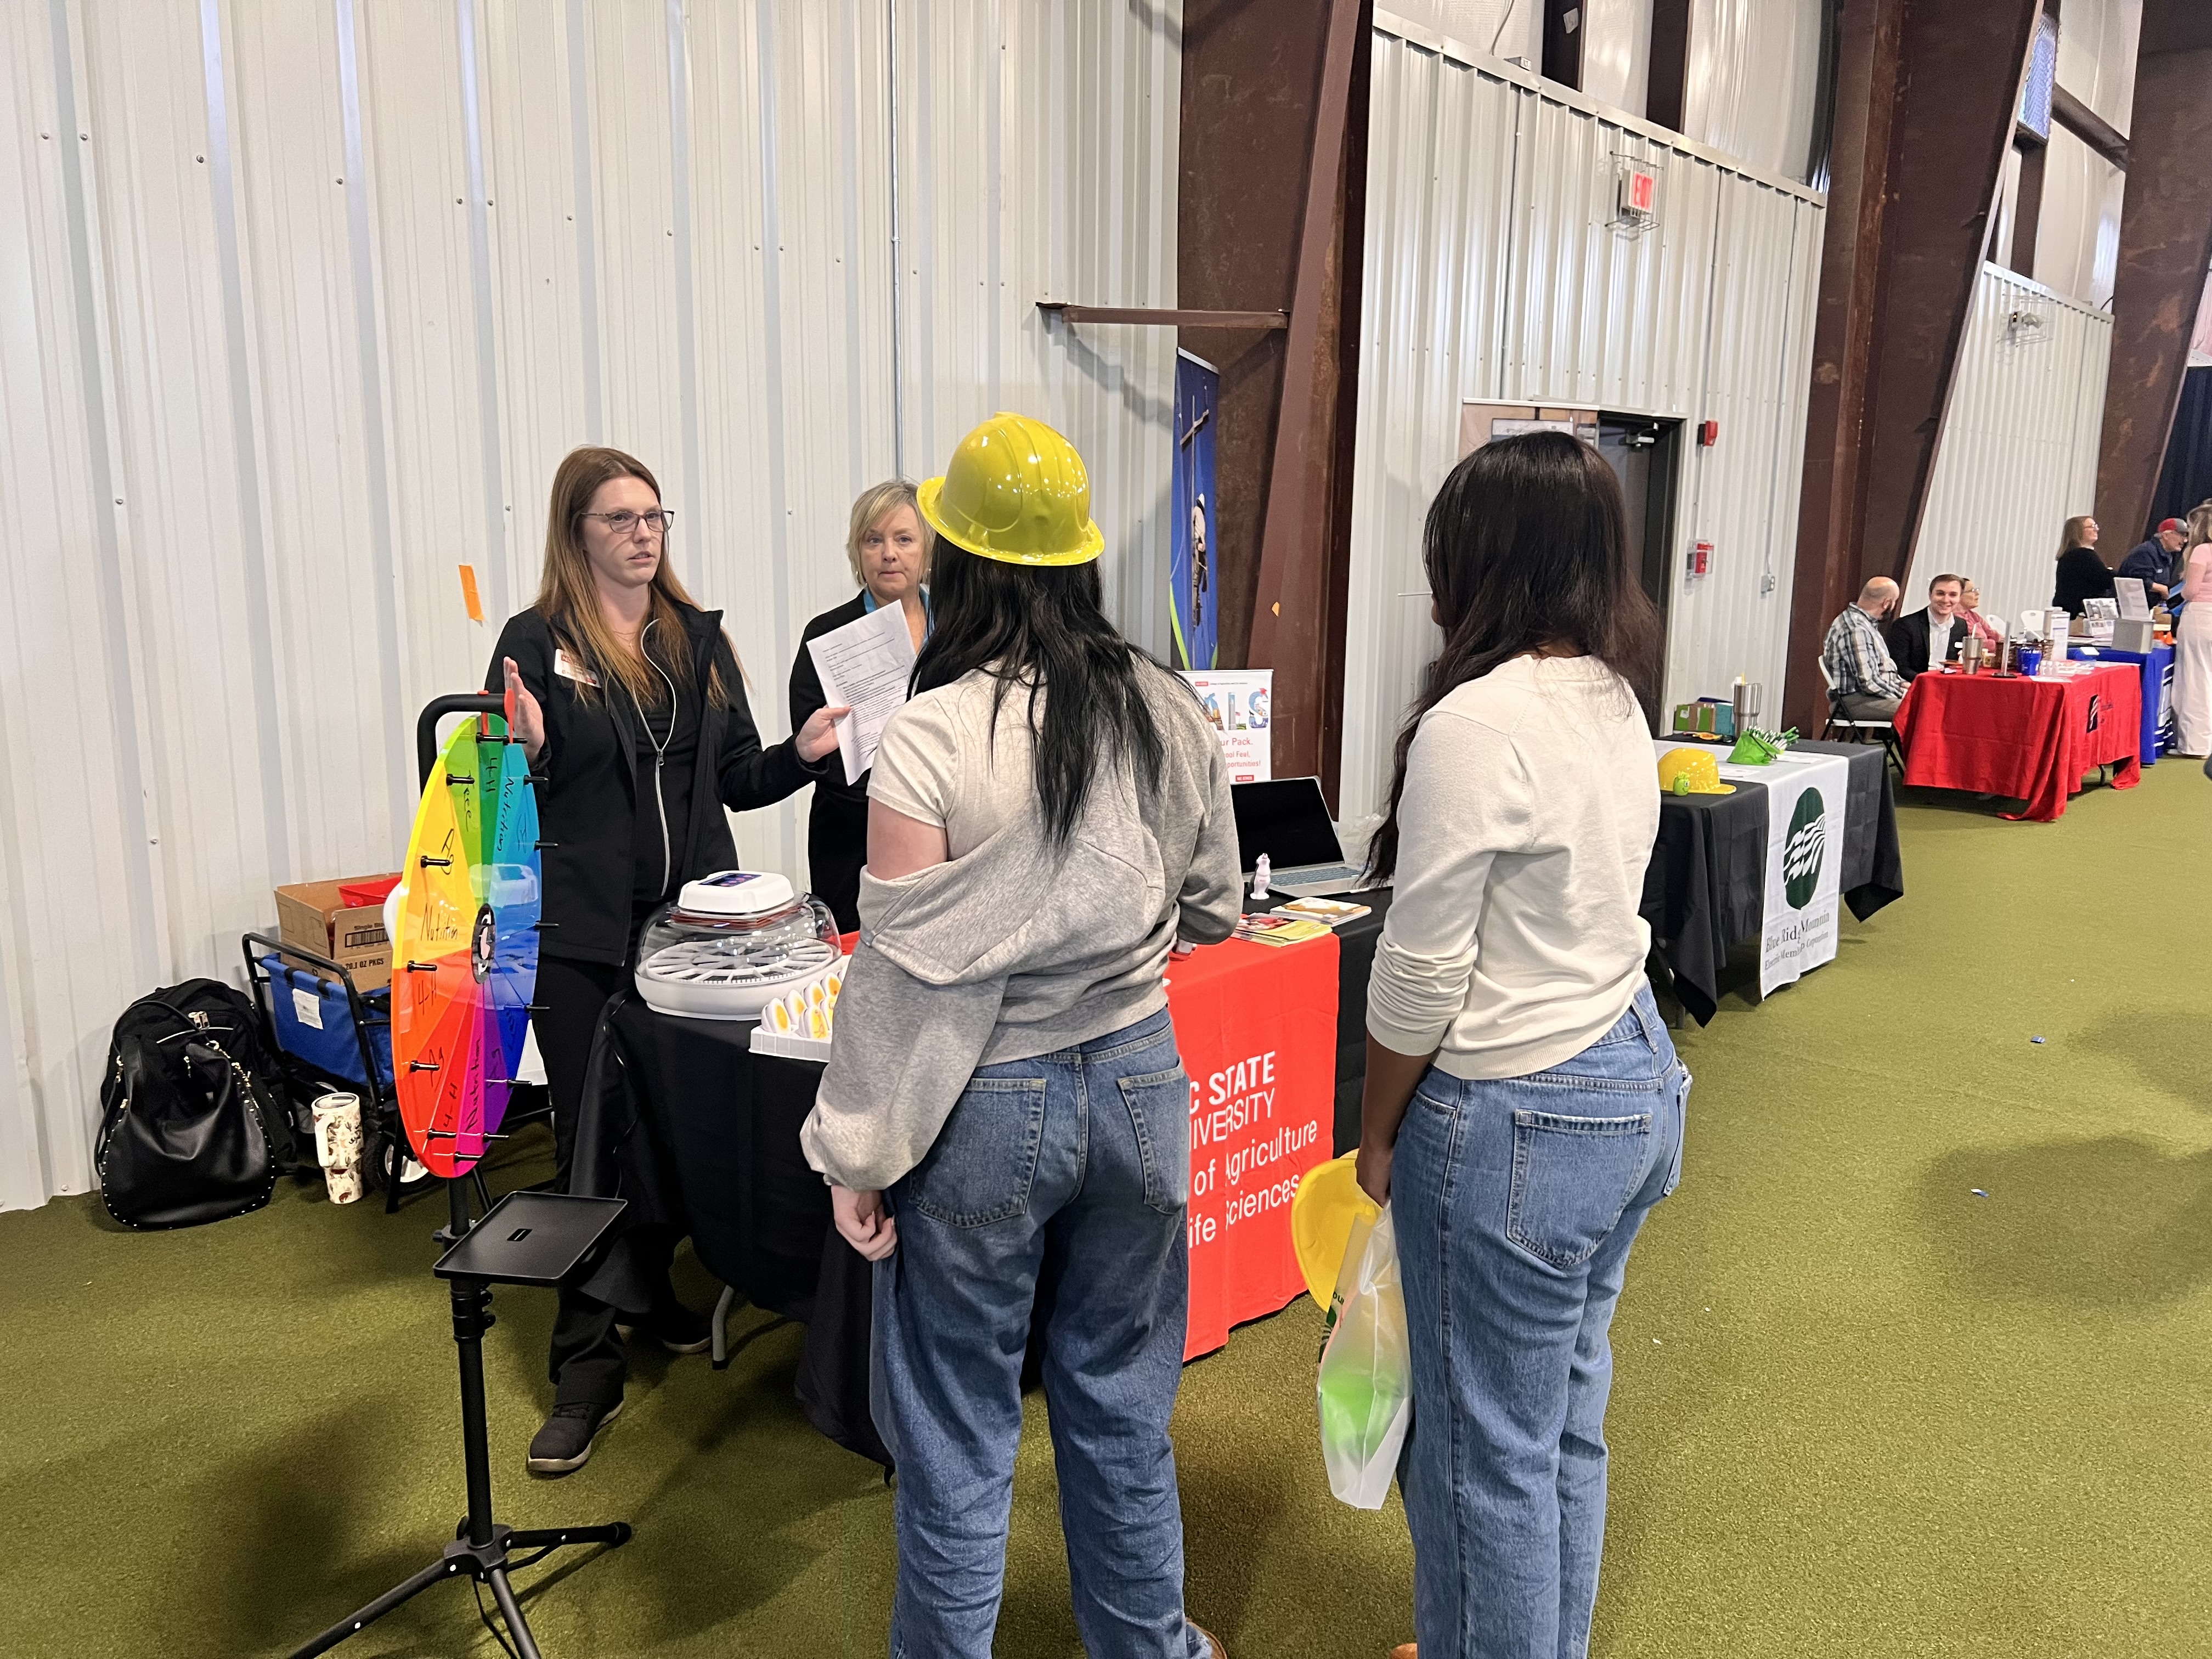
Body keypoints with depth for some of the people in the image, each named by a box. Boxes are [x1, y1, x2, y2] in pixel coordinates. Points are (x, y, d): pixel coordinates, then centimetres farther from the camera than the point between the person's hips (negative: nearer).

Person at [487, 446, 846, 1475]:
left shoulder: (699, 637, 8)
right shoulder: (536, 642, -5)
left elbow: (737, 779, 11)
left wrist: (807, 750, -6)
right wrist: (526, 752, -23)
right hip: (580, 933, -4)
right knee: (592, 1136, 2)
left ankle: (651, 1289, 38)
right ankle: (587, 1367, 13)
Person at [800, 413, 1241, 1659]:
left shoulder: (935, 738, -19)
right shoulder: (1169, 710, -4)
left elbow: (906, 972, -16)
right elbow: (1215, 911, 7)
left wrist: (859, 1156, -5)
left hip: (987, 1107, -5)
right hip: (1138, 1082, 5)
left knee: (958, 1430, 13)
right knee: (1121, 1395, 22)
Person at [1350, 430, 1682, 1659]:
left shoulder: (1474, 723, -22)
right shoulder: (1617, 698, 5)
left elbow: (1421, 974, -19)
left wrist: (1376, 1135, -4)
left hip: (1517, 1117, -9)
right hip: (1634, 1077, 9)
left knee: (1487, 1446, 9)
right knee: (1566, 1412, 23)